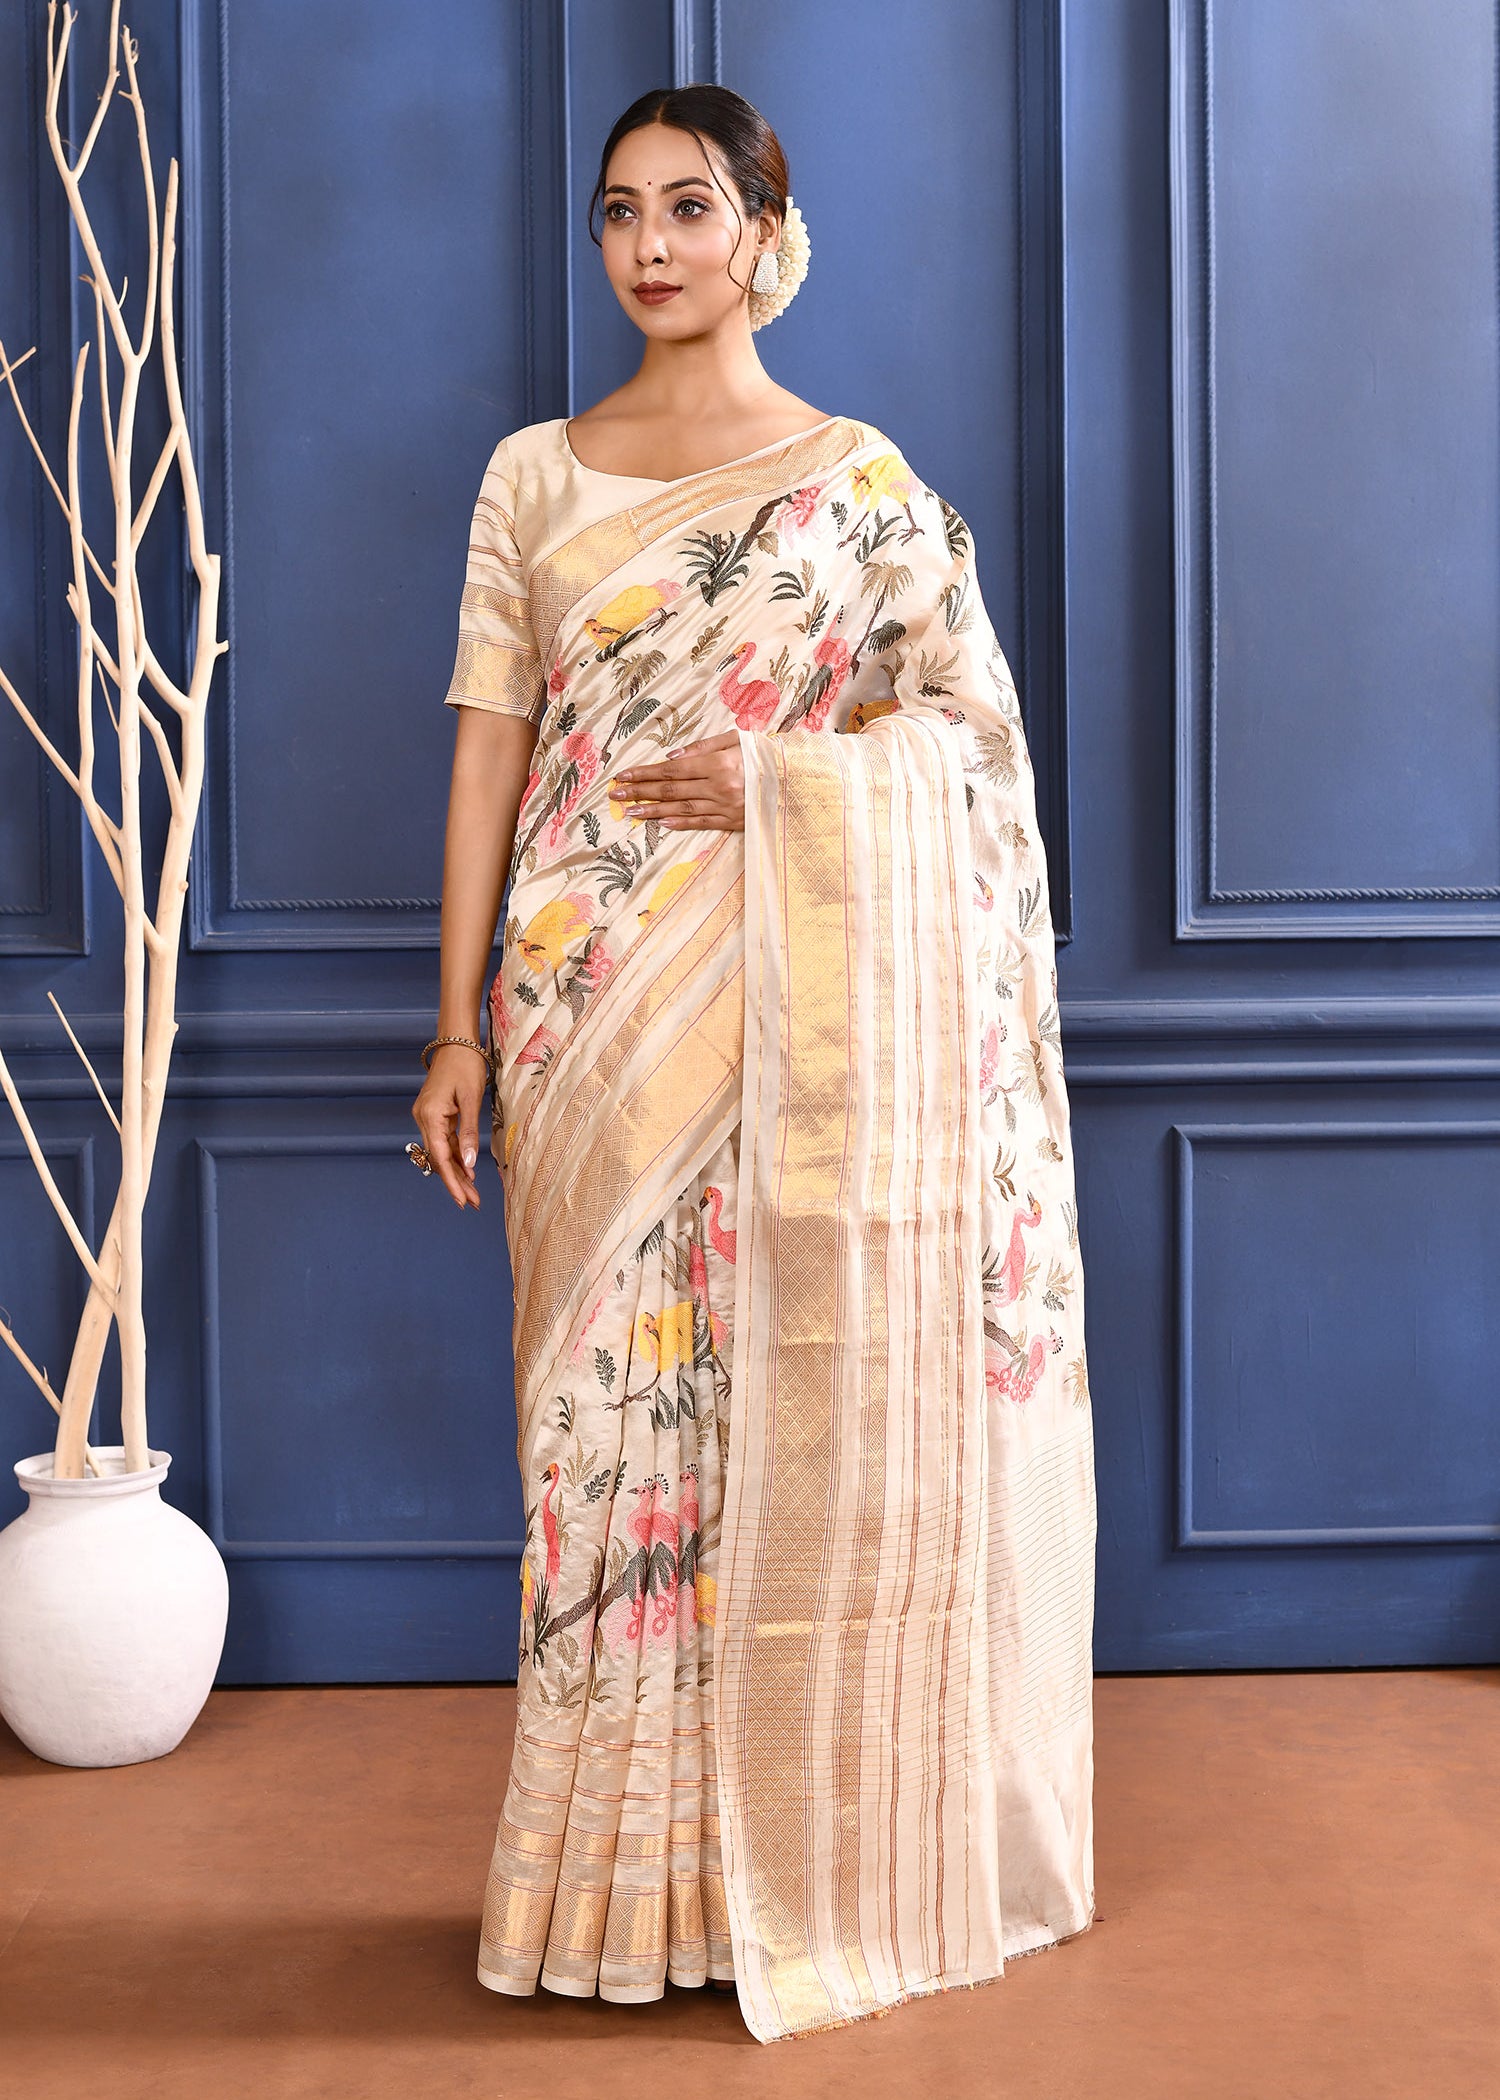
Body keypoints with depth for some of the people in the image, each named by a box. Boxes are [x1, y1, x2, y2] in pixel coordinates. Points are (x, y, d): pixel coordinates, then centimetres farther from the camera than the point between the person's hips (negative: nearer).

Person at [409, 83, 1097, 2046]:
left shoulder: (858, 478, 4)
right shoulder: (535, 474, 9)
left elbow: (971, 721, 4)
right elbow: (489, 757, 6)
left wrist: (779, 782, -12)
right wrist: (460, 1025, 1)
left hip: (796, 1001, -2)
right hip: (594, 1002, 2)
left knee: (802, 1404, 0)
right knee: (614, 1404, 4)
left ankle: (807, 1852, 14)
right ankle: (634, 1865, 15)